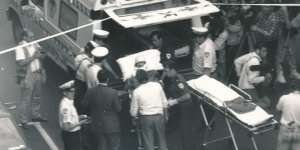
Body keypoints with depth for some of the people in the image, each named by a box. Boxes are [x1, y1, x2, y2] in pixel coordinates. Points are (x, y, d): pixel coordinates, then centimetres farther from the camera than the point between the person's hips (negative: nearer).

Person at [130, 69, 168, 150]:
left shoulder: (136, 91, -10)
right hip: (159, 116, 2)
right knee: (162, 141, 16)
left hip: (146, 118, -2)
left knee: (148, 143, 6)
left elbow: (133, 111, -5)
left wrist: (134, 116, 16)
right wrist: (166, 115, 16)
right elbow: (165, 103, 4)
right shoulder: (157, 85, -3)